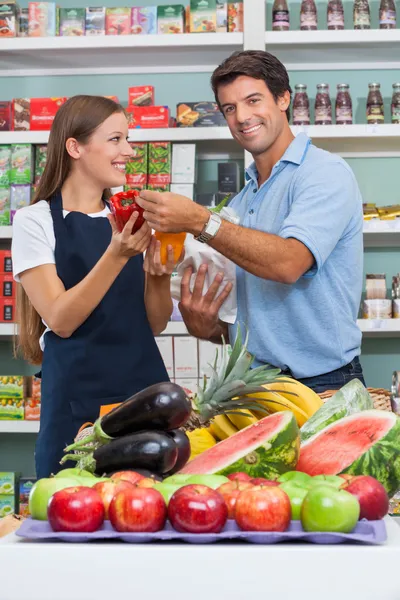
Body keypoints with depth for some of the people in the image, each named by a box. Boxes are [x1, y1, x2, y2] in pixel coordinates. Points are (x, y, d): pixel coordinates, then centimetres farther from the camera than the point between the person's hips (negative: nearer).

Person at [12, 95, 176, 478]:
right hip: (77, 400, -4)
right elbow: (61, 319, -13)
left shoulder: (130, 221, 11)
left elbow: (154, 324, 9)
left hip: (145, 390, 4)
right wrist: (116, 255, -23)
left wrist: (157, 274, -9)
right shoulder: (36, 221, -3)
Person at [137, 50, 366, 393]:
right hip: (254, 384, 6)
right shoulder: (240, 203, 16)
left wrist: (199, 222, -22)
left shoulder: (326, 173, -7)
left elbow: (287, 264, -23)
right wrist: (209, 328, -2)